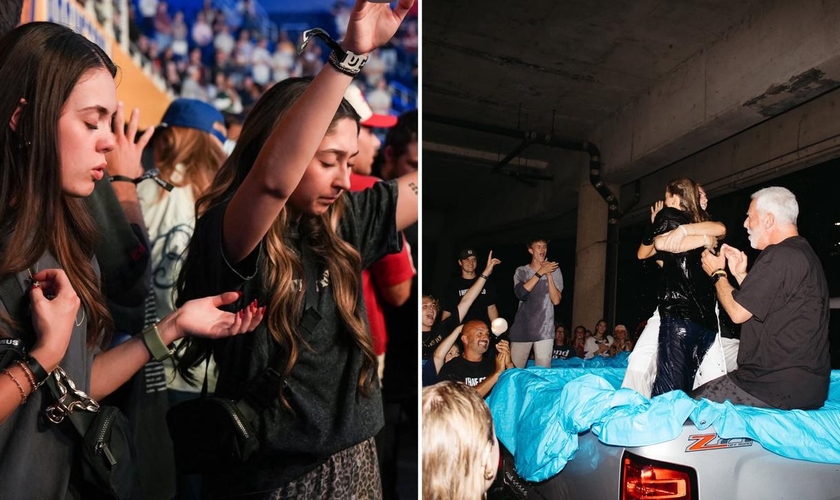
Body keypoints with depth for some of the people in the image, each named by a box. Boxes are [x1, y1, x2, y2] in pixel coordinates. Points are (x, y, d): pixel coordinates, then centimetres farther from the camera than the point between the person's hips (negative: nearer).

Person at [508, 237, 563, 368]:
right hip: (522, 328, 1)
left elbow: (556, 300, -3)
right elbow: (520, 293, -13)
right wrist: (540, 272, -13)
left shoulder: (554, 270, 6)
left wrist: (549, 275, -10)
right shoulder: (521, 271, 7)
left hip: (545, 329, -1)